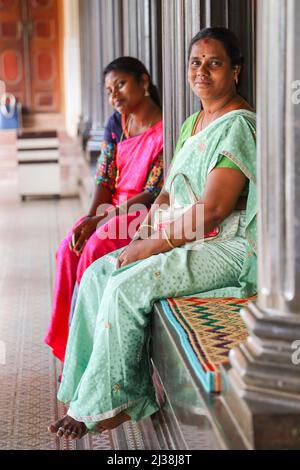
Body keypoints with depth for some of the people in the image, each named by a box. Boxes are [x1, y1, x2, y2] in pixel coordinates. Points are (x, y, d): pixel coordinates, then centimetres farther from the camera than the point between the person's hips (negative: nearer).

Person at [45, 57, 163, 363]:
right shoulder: (116, 124, 10)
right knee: (68, 248, -20)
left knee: (95, 249, -29)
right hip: (113, 209, 7)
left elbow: (154, 194, -17)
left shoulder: (165, 130, -13)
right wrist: (90, 218, -14)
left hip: (146, 213, -6)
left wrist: (99, 220, -20)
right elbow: (104, 178, 6)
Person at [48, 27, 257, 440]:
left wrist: (153, 246, -17)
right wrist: (149, 226, -2)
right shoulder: (194, 123, 15)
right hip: (188, 240, 10)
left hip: (229, 250, -9)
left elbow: (213, 209, -22)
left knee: (127, 288, -22)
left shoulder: (238, 126, -16)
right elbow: (172, 189, 17)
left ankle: (101, 402, -7)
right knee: (97, 274, -3)